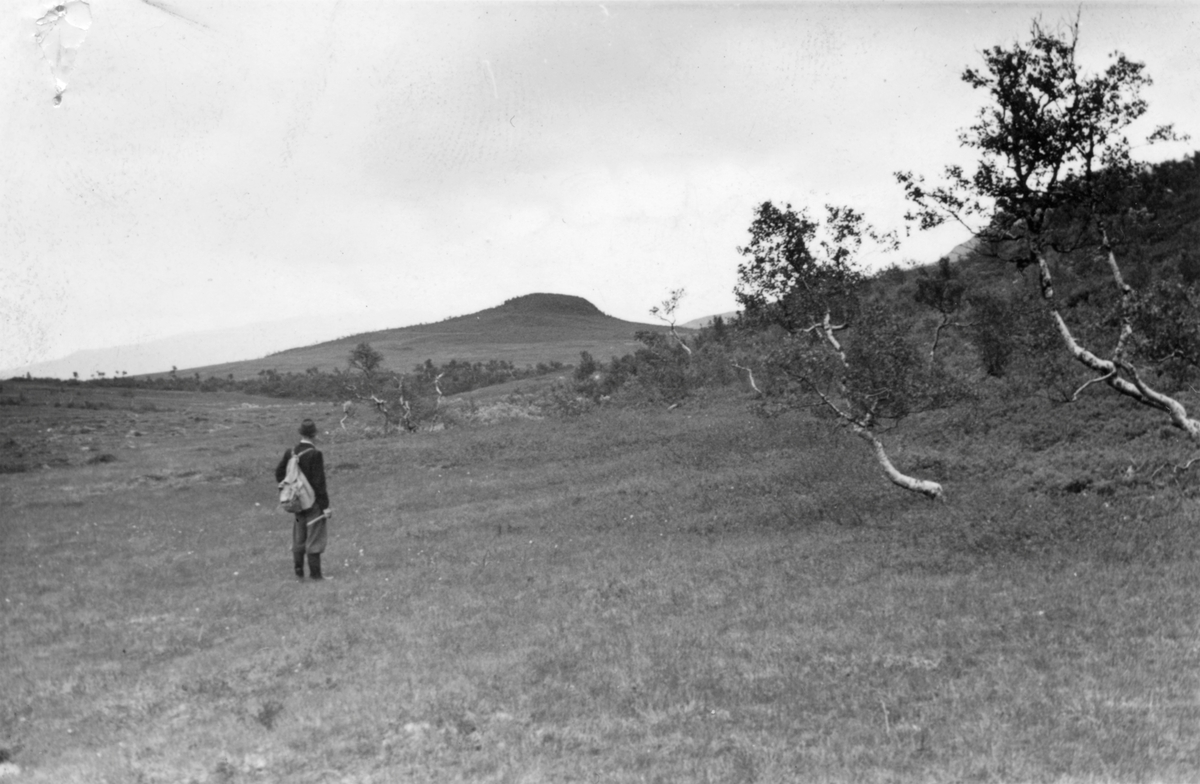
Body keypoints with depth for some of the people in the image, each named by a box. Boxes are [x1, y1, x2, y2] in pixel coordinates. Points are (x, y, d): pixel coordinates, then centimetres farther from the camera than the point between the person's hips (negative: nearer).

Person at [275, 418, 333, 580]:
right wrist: (325, 506, -14)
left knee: (299, 537, 14)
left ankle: (298, 572, 17)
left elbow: (279, 473, 9)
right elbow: (319, 482, -18)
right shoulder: (315, 454, -17)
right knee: (314, 537, 0)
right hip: (314, 502, -6)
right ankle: (315, 573, 3)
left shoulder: (290, 452, 3)